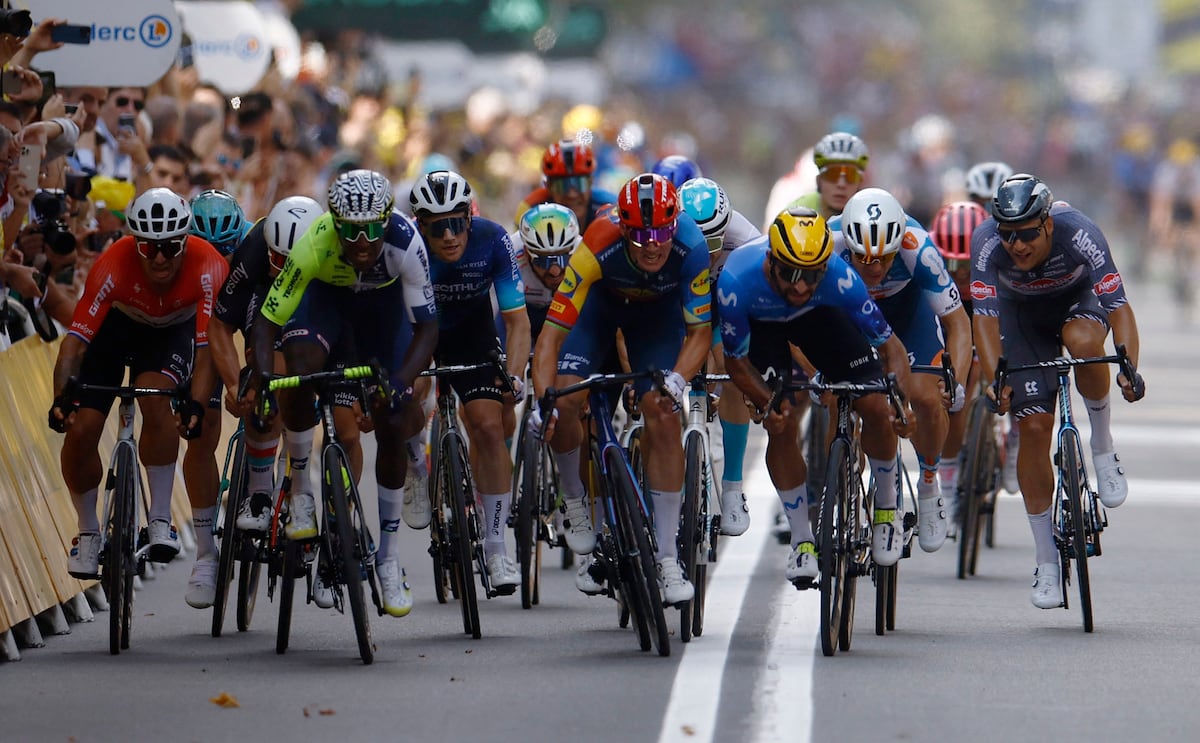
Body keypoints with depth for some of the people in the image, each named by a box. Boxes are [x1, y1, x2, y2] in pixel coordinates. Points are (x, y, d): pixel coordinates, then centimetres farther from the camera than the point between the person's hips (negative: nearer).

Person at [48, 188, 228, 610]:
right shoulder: (113, 266, -35)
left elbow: (207, 347, -38)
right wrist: (62, 395, -52)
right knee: (80, 430, -12)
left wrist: (196, 404, -53)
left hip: (173, 330, -1)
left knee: (156, 396, -31)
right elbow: (76, 338, -37)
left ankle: (160, 520, -19)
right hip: (119, 325, 1)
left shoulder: (208, 268, -35)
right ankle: (88, 531, 13)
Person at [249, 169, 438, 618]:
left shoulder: (405, 242, -38)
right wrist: (262, 378, -49)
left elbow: (426, 327, -33)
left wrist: (401, 382, -48)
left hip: (383, 302, 1)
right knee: (301, 367, -33)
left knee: (392, 429, -4)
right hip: (327, 295, -1)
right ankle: (300, 489, -12)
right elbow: (268, 321, -32)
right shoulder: (314, 245, -38)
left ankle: (388, 552, 12)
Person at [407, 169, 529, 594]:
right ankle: (419, 479, 6)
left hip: (471, 329, 0)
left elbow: (517, 319, -27)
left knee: (489, 427, -13)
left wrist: (514, 376, -40)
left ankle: (495, 546, -5)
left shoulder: (492, 240, -28)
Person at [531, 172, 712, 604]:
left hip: (658, 310, 0)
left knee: (663, 419, -15)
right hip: (601, 303, 0)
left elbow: (700, 331, -26)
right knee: (565, 400, -22)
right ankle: (575, 504, 7)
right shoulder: (599, 248, -39)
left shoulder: (689, 248, -35)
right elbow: (553, 329, -38)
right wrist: (543, 401, -49)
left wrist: (677, 380, -44)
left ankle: (667, 560, -9)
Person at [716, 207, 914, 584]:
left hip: (819, 315, 1)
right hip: (760, 323, -1)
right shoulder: (737, 282, -39)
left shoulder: (839, 277, -38)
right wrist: (768, 404, -37)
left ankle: (886, 509, 12)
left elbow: (890, 344, -28)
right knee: (783, 426, -15)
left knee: (877, 408, -13)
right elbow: (736, 361, -23)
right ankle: (801, 541, 2)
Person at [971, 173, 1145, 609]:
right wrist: (993, 379, -49)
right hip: (1021, 313, 1)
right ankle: (1047, 562, 0)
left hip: (1079, 299, -1)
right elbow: (984, 317, -34)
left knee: (1082, 342, -38)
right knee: (1033, 427, -9)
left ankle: (1103, 447, -12)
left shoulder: (1079, 234, -35)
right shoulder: (987, 243, -32)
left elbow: (1119, 308, -38)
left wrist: (1129, 368, -53)